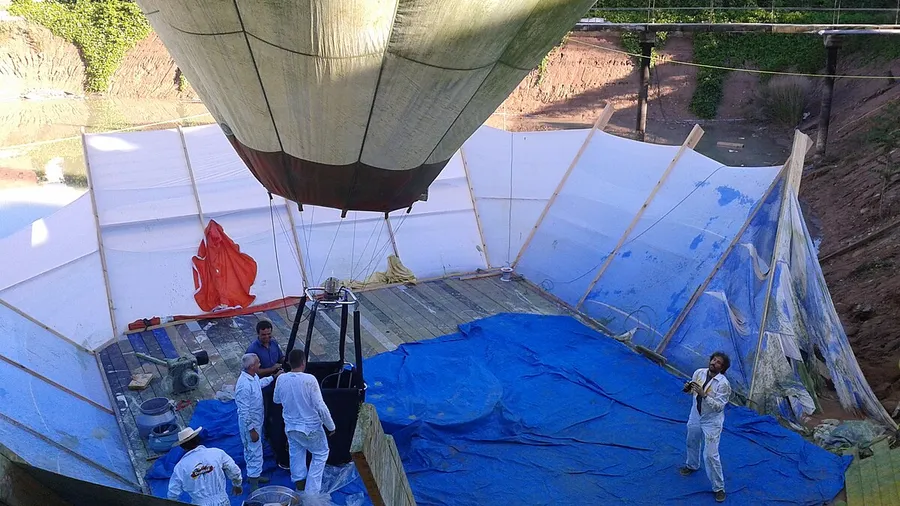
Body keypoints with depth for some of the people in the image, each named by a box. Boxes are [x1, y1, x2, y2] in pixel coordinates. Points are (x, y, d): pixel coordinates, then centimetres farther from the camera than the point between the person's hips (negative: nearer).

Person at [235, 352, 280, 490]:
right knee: (255, 452, 0)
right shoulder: (244, 385, -33)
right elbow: (244, 411, -27)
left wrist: (274, 376, 31)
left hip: (256, 420, 10)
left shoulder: (253, 377, -4)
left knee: (253, 450, 24)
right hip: (249, 423, -10)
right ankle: (254, 485, 12)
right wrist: (252, 430, -23)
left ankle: (253, 475, 41)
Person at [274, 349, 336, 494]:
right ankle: (311, 491, 14)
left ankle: (300, 486, 38)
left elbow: (277, 400, 9)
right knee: (321, 453, 16)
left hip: (291, 426, 4)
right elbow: (320, 407, -22)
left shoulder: (281, 379, -10)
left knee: (296, 455, 24)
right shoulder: (309, 380, -25)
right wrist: (331, 426, -10)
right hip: (311, 427, -4)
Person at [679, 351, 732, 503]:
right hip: (695, 417, 6)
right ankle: (692, 465, 57)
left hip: (712, 422, -6)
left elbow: (719, 407, -28)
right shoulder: (699, 372, -9)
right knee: (692, 443, 27)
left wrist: (704, 395, -38)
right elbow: (692, 391, 6)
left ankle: (719, 488, 10)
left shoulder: (723, 383, -25)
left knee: (710, 455, -7)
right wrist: (688, 388, -18)